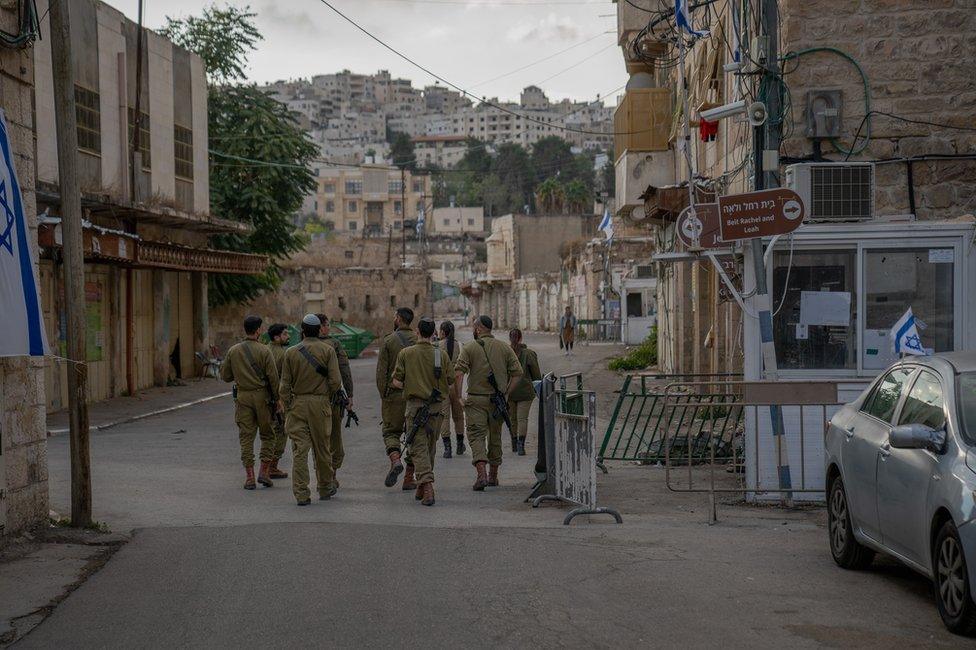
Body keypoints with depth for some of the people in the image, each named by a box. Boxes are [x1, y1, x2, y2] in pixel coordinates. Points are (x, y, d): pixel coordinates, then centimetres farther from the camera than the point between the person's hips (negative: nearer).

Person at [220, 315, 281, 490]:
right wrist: (276, 398, 0)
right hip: (262, 396, -2)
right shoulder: (264, 350, -7)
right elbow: (273, 376, -9)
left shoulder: (233, 351, 2)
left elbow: (225, 375, 8)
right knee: (267, 435, 11)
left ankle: (249, 477, 1)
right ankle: (264, 472, 4)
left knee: (246, 437, 5)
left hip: (242, 398, 2)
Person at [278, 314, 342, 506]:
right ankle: (325, 488, 25)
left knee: (300, 449, 0)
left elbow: (285, 385, 1)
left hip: (298, 404, 0)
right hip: (320, 403, 0)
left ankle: (301, 494, -3)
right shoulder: (328, 350, -3)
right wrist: (327, 395, 10)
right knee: (321, 448, 12)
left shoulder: (291, 352, 0)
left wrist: (287, 408, 7)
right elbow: (335, 380, -9)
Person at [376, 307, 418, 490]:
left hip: (394, 394, -2)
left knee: (391, 431, 10)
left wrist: (383, 395, 1)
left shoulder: (389, 341, -3)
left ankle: (395, 460, -18)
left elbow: (381, 370, -5)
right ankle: (409, 478, 7)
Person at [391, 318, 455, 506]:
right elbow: (450, 385, 2)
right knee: (430, 447, 15)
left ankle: (427, 485, -21)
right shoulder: (442, 355, -1)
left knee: (419, 448, -3)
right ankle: (422, 487, 25)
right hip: (436, 406, 2)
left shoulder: (405, 354, -4)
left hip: (414, 404, -2)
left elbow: (397, 382, -4)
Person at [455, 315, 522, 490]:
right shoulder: (504, 348, 7)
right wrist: (506, 394, 5)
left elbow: (459, 372, -13)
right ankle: (493, 476, 25)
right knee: (495, 436, 16)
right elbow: (517, 373, 2)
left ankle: (481, 474, -23)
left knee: (476, 436, -4)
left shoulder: (469, 348, -2)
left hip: (476, 399, -3)